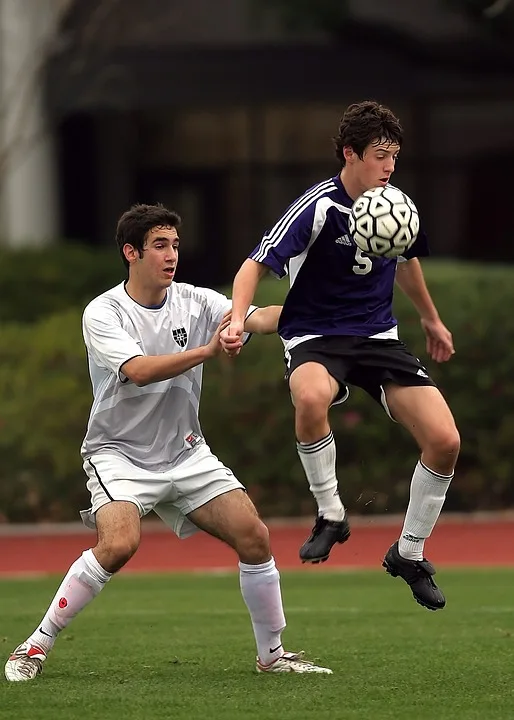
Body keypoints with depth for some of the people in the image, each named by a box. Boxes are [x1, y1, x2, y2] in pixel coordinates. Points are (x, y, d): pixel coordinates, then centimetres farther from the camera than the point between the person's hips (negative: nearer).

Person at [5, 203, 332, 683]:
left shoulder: (195, 303, -2)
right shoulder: (103, 314, -14)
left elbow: (256, 319, -16)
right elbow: (140, 371, -30)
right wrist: (208, 350, -40)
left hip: (185, 453, 5)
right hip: (118, 454, -5)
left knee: (254, 537, -7)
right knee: (119, 544, -28)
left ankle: (272, 654, 10)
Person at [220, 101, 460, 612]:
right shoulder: (317, 209, -17)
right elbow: (256, 264, -19)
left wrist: (431, 320, 36)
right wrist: (237, 320, -36)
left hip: (378, 336, 5)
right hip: (315, 338, -5)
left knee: (444, 441, -10)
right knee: (311, 398, -42)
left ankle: (409, 554, 11)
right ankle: (330, 516, -20)